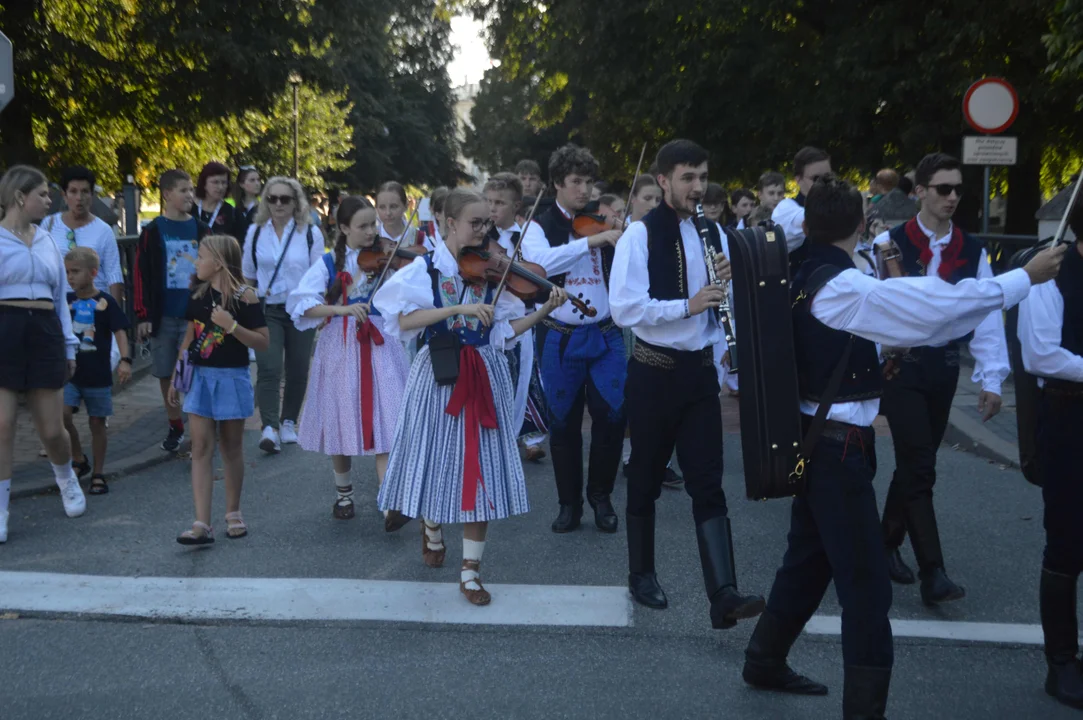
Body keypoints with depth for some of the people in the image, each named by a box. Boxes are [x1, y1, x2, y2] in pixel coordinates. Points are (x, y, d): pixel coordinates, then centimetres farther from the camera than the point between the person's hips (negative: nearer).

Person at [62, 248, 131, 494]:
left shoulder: (105, 302, -6)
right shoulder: (67, 301, 5)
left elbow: (120, 331, -10)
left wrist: (125, 360, -22)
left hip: (98, 375, -3)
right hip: (70, 371, 3)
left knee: (97, 423, 5)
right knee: (61, 414, -14)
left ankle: (98, 474, 16)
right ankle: (79, 460, 7)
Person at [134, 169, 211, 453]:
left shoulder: (201, 230, 5)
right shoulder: (152, 232, 0)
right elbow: (140, 275, -1)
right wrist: (143, 316, -6)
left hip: (195, 315, 0)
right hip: (163, 316, 0)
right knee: (165, 374, 7)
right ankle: (175, 427, 22)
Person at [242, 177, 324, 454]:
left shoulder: (311, 233, 0)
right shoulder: (256, 232, 5)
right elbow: (247, 275, 13)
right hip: (266, 311, 0)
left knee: (297, 371, 9)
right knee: (268, 368, -15)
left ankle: (288, 422, 27)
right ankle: (269, 427, -19)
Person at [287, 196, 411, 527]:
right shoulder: (329, 264, 1)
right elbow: (302, 305, -9)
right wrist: (342, 309, -22)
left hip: (380, 346, 0)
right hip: (340, 347, 1)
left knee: (384, 422, -9)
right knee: (340, 421, 8)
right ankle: (343, 493, 30)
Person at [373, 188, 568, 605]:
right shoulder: (425, 269, -3)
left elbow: (504, 331, 1)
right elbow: (405, 321, -19)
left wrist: (545, 310, -12)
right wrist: (458, 308, -27)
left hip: (484, 376, 2)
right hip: (439, 375, -2)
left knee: (482, 470, 0)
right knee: (437, 460, 7)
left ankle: (471, 572, 8)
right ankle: (431, 528, 41)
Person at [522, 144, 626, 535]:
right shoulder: (540, 226, -1)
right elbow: (539, 260, -24)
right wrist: (591, 240, -29)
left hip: (605, 334, 2)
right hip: (561, 338, -2)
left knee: (612, 414, -4)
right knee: (564, 421, 6)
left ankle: (601, 495, 16)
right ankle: (569, 502, 20)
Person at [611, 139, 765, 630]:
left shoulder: (712, 233, 7)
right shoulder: (640, 235, -9)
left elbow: (722, 302, 14)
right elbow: (624, 309, -19)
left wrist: (726, 282, -8)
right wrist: (687, 304, -26)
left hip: (699, 371, 4)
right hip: (653, 373, -4)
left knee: (708, 483, -2)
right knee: (646, 479, 10)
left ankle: (723, 595, -7)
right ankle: (642, 574, 27)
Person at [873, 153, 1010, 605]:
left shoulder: (972, 252, 4)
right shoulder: (889, 243, -7)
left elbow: (987, 314, 2)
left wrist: (991, 378, -4)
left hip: (944, 367, 4)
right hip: (901, 365, -4)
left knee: (916, 463, 14)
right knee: (919, 467, -10)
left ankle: (888, 543, 32)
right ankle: (932, 574, -10)